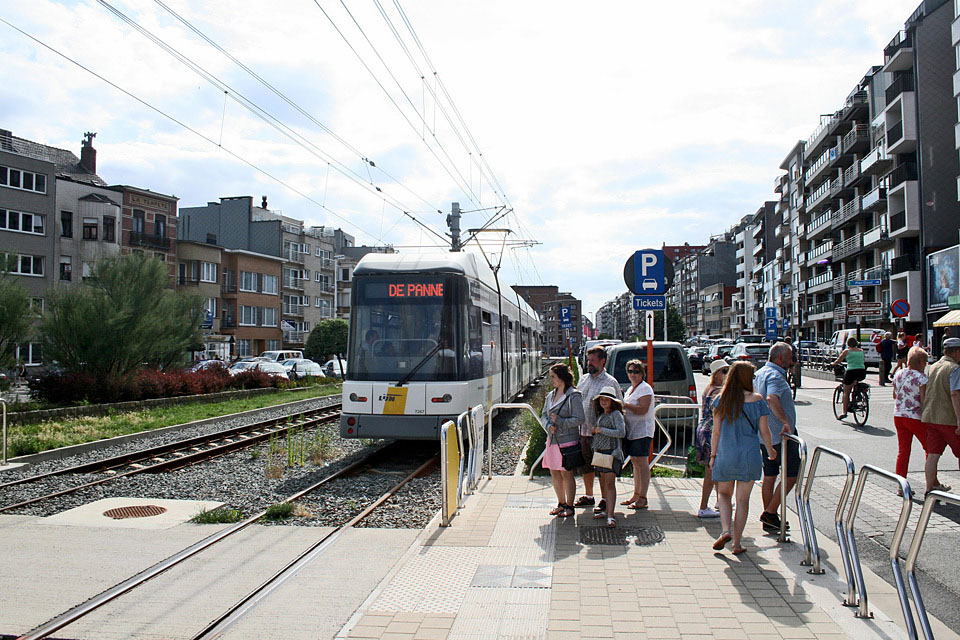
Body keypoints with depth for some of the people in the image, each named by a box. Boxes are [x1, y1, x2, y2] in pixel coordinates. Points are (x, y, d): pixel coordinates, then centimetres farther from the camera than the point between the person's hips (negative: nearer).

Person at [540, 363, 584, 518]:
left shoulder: (573, 396, -10)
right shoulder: (550, 395, 11)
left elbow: (579, 419, -13)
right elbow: (544, 415, 14)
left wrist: (560, 421, -18)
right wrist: (549, 426, -6)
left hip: (568, 440, -7)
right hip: (553, 440, 7)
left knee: (566, 473, 1)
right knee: (554, 473, 12)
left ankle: (569, 506, 13)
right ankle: (561, 503, 26)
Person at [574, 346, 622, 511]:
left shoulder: (611, 382, -7)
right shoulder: (583, 379, 12)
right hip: (583, 431, 6)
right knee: (586, 466, 16)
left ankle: (606, 500, 12)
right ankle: (588, 496, 30)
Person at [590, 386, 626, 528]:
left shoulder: (616, 414, -8)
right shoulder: (600, 415, 16)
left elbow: (621, 432, -19)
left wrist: (601, 430, -15)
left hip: (612, 452, -7)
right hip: (599, 452, 7)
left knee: (610, 484, -10)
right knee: (603, 483, 10)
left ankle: (610, 516, -12)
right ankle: (606, 510, 19)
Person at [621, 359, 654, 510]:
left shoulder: (645, 389, -10)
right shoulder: (630, 389, 18)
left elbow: (642, 410, -22)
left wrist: (625, 405, -18)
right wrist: (621, 411, 10)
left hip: (642, 431, -9)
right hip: (631, 431, 9)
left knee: (642, 463, -7)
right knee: (635, 463, 12)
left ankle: (642, 499, -5)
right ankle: (636, 495, 19)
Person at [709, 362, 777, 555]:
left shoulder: (722, 400, -1)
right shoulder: (756, 400, -5)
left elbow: (716, 431, 0)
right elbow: (764, 431, -1)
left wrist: (713, 455, 8)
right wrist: (770, 450, 15)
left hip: (725, 455, 1)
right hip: (749, 456, -1)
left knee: (724, 494, 18)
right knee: (743, 499, 9)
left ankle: (725, 531, -2)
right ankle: (737, 543, 12)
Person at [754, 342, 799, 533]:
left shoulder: (758, 374, 14)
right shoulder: (775, 376, -17)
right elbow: (772, 399, -36)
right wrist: (786, 421, -41)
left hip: (764, 436, 9)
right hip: (781, 436, -9)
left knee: (769, 476, 13)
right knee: (792, 474, 0)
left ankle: (769, 520, 19)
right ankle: (770, 513, -3)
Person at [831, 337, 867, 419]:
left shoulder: (847, 351, 4)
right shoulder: (861, 351, 15)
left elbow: (837, 362, 8)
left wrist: (832, 364, 27)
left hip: (851, 372, -4)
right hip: (862, 374, 4)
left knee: (846, 392, 7)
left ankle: (844, 412, 0)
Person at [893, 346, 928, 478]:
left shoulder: (898, 374, 5)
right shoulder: (921, 378, -15)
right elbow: (924, 401, -17)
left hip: (898, 416, 6)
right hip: (916, 418, -6)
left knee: (903, 451, 8)